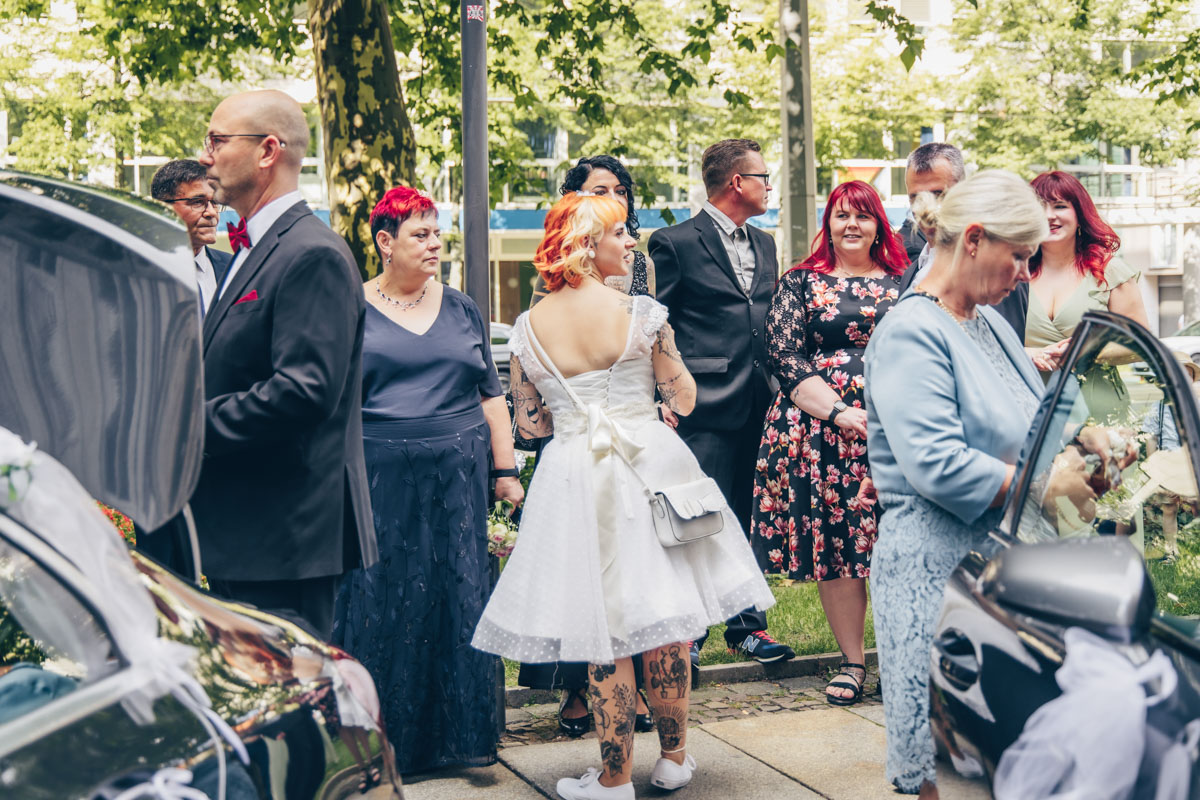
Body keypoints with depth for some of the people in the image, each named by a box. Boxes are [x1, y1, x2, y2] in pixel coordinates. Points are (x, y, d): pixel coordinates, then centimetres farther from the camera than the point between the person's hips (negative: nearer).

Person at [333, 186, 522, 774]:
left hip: (457, 478, 3)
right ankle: (381, 740, 12)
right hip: (380, 481, -2)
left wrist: (505, 472, 8)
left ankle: (462, 734, 14)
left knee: (459, 598, 4)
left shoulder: (461, 309, 11)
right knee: (380, 604, 0)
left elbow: (490, 395, 14)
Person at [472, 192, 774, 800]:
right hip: (649, 467, -1)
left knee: (605, 633, 7)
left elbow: (529, 424, 7)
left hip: (575, 478, 1)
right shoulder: (641, 311, -7)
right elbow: (683, 399, 0)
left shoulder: (530, 327, 0)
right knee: (664, 618, 12)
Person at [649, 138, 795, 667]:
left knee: (751, 518, 11)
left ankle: (746, 624, 21)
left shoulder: (764, 245, 17)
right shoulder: (676, 244, -4)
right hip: (705, 406, -6)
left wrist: (774, 386, 13)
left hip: (758, 405, 7)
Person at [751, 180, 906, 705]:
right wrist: (839, 412, -11)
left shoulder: (901, 282, 13)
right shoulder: (800, 283, 7)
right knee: (833, 542, 0)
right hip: (821, 426, -1)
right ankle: (852, 660, 11)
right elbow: (783, 357, -1)